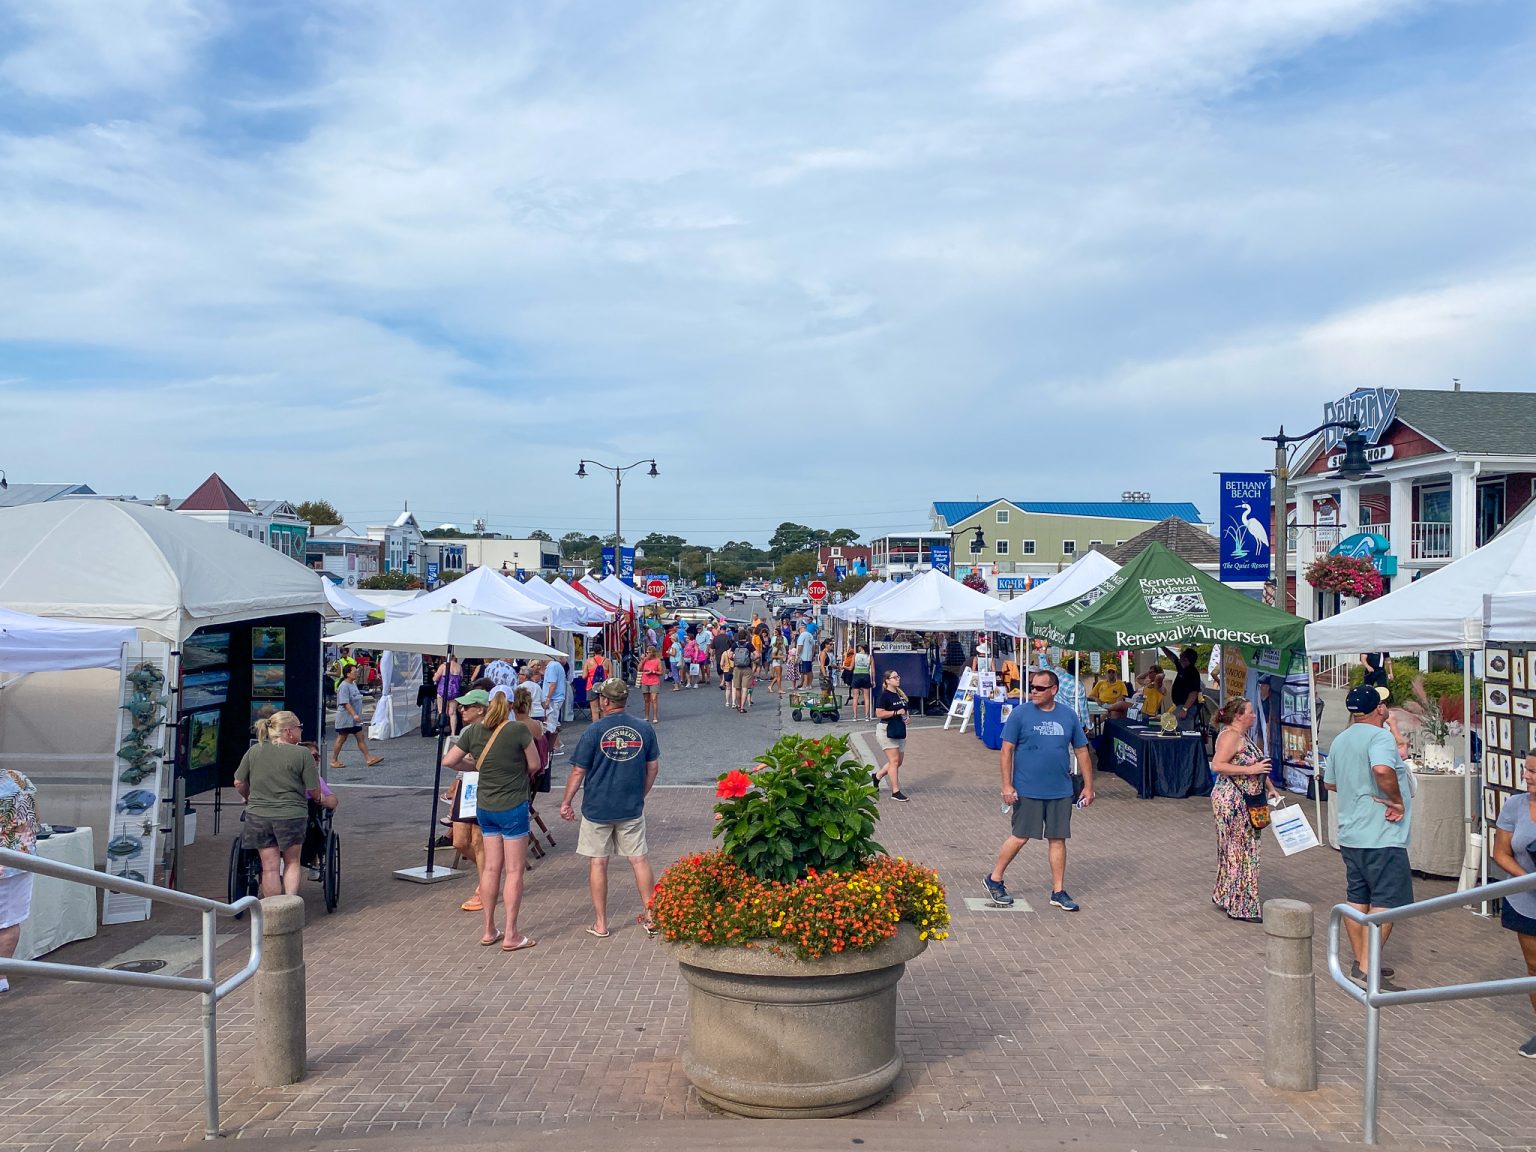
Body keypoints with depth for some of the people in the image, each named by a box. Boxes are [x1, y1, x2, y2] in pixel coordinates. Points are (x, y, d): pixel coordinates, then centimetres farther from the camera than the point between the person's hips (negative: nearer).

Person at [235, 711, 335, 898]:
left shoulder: (254, 751, 3)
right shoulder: (302, 754, -9)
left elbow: (239, 783, 8)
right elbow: (314, 791, -6)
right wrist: (320, 800, 16)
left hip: (258, 817, 3)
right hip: (291, 816, -3)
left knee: (270, 866, 8)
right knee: (292, 862, 14)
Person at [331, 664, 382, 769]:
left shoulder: (353, 684, 13)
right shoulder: (344, 686, -16)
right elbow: (345, 703, -23)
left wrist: (358, 715, 25)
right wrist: (354, 714, -30)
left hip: (355, 718, 9)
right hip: (345, 718, -9)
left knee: (361, 737, 4)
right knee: (341, 739, 1)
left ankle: (368, 758, 3)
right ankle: (334, 761, 11)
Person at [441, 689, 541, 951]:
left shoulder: (472, 732, -3)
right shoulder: (519, 730, -13)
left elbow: (448, 762, 2)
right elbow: (535, 765, -6)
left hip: (485, 808, 4)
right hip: (513, 806, -4)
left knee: (490, 868, 14)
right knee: (514, 871, 3)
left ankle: (489, 931, 21)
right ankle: (511, 935, 6)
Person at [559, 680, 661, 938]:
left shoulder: (594, 732, -12)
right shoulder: (644, 729, -2)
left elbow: (578, 771, -8)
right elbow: (653, 766, 6)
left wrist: (566, 802, 3)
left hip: (597, 808, -2)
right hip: (632, 809, 3)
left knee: (597, 863, 8)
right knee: (639, 859, 10)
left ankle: (600, 924, 14)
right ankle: (650, 916, 15)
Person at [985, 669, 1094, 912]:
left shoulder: (1068, 716, 3)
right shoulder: (1020, 713, -6)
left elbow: (1081, 751, 10)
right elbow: (1007, 750, -6)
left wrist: (1088, 786, 8)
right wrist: (1007, 786, -11)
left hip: (1060, 792, 3)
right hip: (1027, 790, -3)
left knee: (1058, 839, 8)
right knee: (1020, 837, 2)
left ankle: (1058, 892, 18)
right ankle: (994, 880, 19)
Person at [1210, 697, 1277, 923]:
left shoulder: (1244, 736, 14)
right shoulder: (1230, 736, -17)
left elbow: (1258, 766, 26)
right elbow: (1217, 765, -27)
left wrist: (1269, 787, 15)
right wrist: (1249, 769, -27)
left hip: (1244, 803, 10)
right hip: (1231, 801, -10)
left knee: (1234, 851, 17)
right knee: (1241, 851, -5)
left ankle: (1224, 897, 28)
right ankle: (1242, 907, 1)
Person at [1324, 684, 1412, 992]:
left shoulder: (1340, 740, 13)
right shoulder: (1380, 736, -14)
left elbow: (1329, 783, 23)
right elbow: (1382, 769, -35)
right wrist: (1397, 802, -21)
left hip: (1350, 836, 9)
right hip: (1381, 837, -9)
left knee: (1357, 898, 13)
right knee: (1386, 902, -5)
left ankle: (1361, 962, 21)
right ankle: (1367, 969, -8)